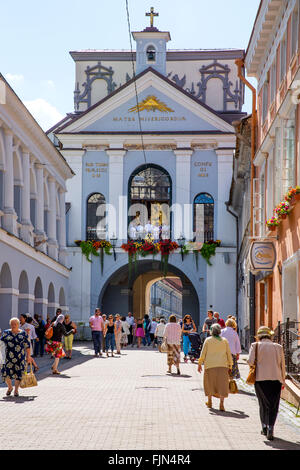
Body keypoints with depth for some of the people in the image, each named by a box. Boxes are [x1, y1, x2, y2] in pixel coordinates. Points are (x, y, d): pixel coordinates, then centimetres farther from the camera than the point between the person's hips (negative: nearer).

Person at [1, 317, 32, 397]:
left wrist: (28, 356, 0)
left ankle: (16, 390, 14)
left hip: (20, 357, -1)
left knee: (18, 373, -1)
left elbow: (27, 346, 5)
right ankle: (9, 387, 21)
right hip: (8, 356, 1)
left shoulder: (23, 333, 4)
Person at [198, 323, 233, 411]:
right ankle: (221, 404, -12)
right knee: (222, 384, -1)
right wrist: (230, 366, 13)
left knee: (209, 382, 16)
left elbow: (203, 353, -1)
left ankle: (209, 402, 27)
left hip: (210, 365, 0)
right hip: (222, 365, 0)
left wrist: (200, 364, 6)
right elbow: (229, 354, 6)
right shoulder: (224, 341, 5)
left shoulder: (208, 340, 0)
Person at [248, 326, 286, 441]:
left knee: (263, 404, 16)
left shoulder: (255, 346, 2)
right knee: (273, 406, 2)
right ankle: (270, 428, -11)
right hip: (276, 379, 0)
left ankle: (264, 426, 15)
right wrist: (283, 380, 18)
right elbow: (282, 365, 9)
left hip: (260, 379, 0)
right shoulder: (278, 347, 7)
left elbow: (250, 361, -7)